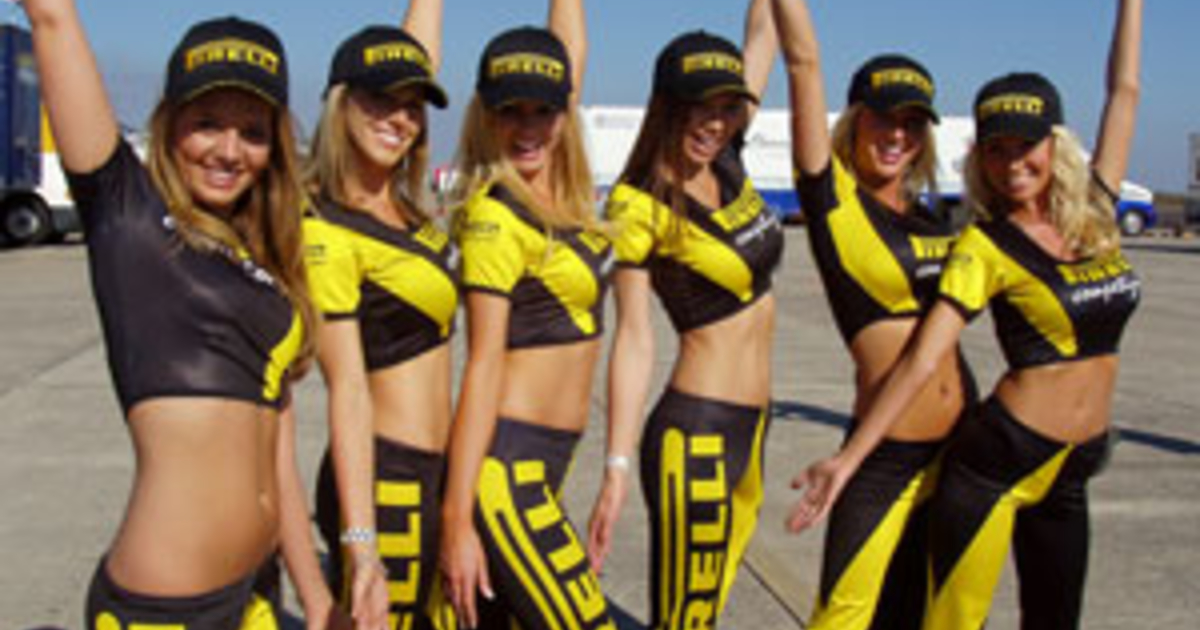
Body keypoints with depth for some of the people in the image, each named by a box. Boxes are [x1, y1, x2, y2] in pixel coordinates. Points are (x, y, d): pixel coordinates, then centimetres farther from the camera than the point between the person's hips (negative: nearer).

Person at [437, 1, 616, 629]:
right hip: (504, 466, -8)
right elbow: (484, 367, -16)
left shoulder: (557, 189, 8)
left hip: (541, 462, 8)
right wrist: (456, 519, -16)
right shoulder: (495, 214, -13)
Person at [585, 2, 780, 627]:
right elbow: (634, 339, -14)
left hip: (749, 430, 7)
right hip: (693, 434, -7)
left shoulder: (727, 165, 6)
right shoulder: (642, 206, -11)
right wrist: (616, 467, -18)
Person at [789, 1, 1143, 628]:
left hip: (1071, 471, 6)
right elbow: (922, 358, -17)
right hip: (999, 459, -6)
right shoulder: (986, 246, -10)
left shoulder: (1094, 213, 4)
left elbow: (1124, 91, 14)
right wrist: (850, 456, -21)